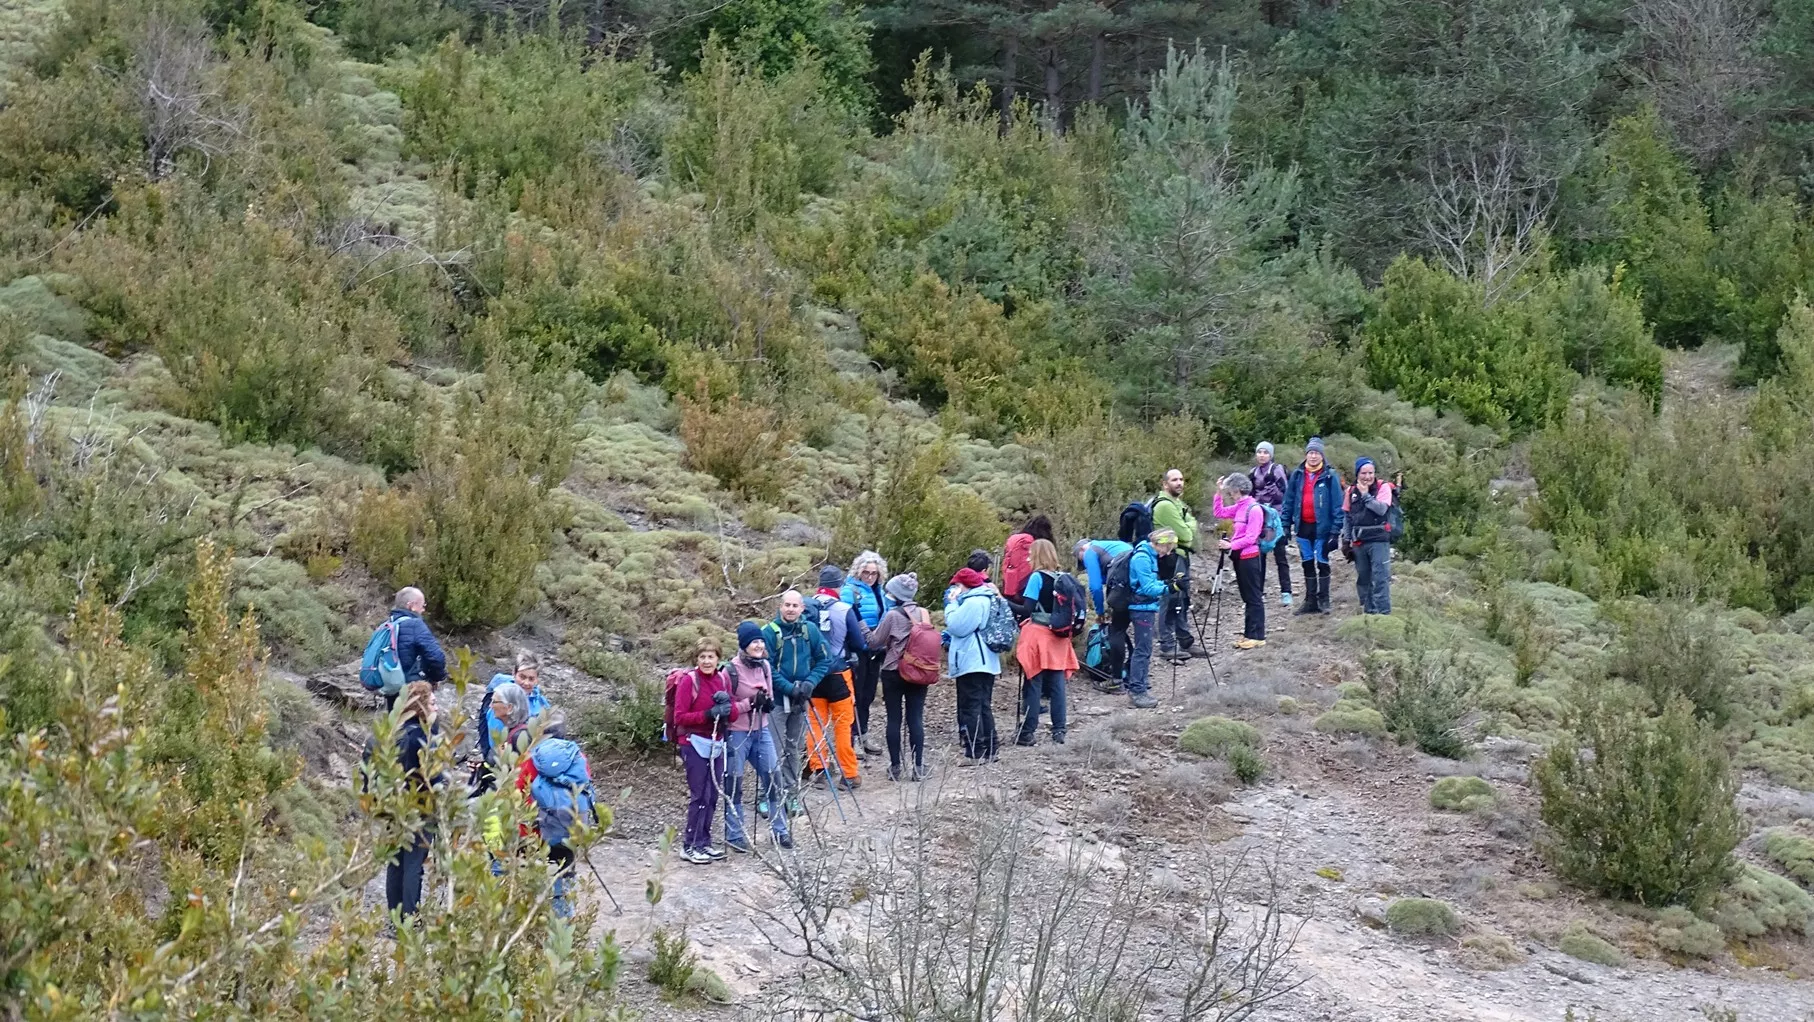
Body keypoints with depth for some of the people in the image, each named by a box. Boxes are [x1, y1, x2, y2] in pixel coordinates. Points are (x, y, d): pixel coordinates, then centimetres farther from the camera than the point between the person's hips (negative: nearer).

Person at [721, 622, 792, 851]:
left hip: (761, 731, 6)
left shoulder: (764, 666, 4)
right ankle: (734, 835, 14)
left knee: (773, 778, 8)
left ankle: (780, 830, 20)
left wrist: (768, 703, -6)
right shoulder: (731, 671, -15)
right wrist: (749, 703, -22)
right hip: (737, 733, -6)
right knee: (734, 785, 3)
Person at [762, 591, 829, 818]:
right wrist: (789, 688, -19)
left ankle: (792, 794, 24)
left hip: (801, 700, 4)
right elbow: (767, 667, -13)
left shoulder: (811, 630, -1)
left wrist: (810, 683, -12)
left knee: (796, 749, 14)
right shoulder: (769, 632, -13)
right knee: (776, 750, -7)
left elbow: (824, 660, 3)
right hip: (776, 699, -4)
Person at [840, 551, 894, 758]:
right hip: (857, 650, -7)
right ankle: (854, 737, 2)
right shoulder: (850, 591, -10)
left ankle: (863, 734, 23)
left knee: (869, 693, 14)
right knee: (856, 692, -2)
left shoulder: (882, 592, 10)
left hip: (875, 650, 7)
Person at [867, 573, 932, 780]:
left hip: (894, 672, -4)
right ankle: (919, 766, 3)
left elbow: (875, 641, -5)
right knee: (916, 718, 6)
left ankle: (895, 767, 5)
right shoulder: (924, 614, 2)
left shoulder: (893, 615, -12)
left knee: (894, 719, 4)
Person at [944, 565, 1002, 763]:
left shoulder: (973, 602, -17)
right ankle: (989, 750, 17)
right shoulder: (986, 599, 17)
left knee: (970, 708, -8)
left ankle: (975, 753, -10)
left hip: (971, 664, -11)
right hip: (985, 663, 11)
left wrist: (952, 603, -10)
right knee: (984, 707, 14)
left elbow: (956, 626, -20)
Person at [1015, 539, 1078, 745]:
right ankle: (1059, 731, 8)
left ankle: (1028, 732, 1)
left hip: (1038, 635, -6)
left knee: (1032, 685, -1)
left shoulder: (1037, 577, -11)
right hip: (1058, 638, 6)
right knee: (1057, 685, 8)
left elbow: (1028, 609, -14)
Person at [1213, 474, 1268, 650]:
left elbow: (1251, 537, -18)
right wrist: (1219, 493, 12)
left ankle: (1257, 636, -1)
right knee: (1247, 597, 12)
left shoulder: (1254, 509, -14)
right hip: (1240, 556, 9)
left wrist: (1231, 545, -21)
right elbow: (1219, 513, 21)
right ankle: (1249, 634, 18)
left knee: (1254, 597, -4)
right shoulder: (1239, 507, 10)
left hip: (1250, 557, -9)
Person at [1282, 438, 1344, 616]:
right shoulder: (1297, 475, 5)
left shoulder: (1330, 476, -7)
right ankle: (1310, 601, 18)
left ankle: (1324, 601, 11)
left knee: (1322, 564, 2)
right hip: (1303, 527, 4)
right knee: (1307, 565, 11)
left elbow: (1337, 505, -8)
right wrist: (1286, 526, 3)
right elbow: (1289, 501, 9)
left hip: (1322, 527, -4)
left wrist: (1335, 531, -13)